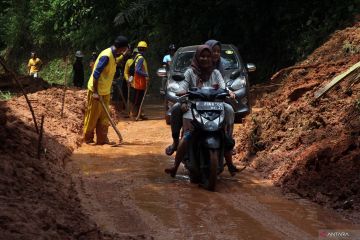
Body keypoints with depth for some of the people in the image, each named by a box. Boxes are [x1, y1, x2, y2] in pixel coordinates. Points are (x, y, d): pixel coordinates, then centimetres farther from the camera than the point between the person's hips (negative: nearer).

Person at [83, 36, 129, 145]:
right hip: (96, 91, -9)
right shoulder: (106, 56, -21)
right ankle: (88, 139, 12)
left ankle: (102, 139, 12)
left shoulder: (112, 55, 7)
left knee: (104, 117, 9)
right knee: (92, 116, 2)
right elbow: (96, 74, -23)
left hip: (105, 92, 9)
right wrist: (95, 92, -24)